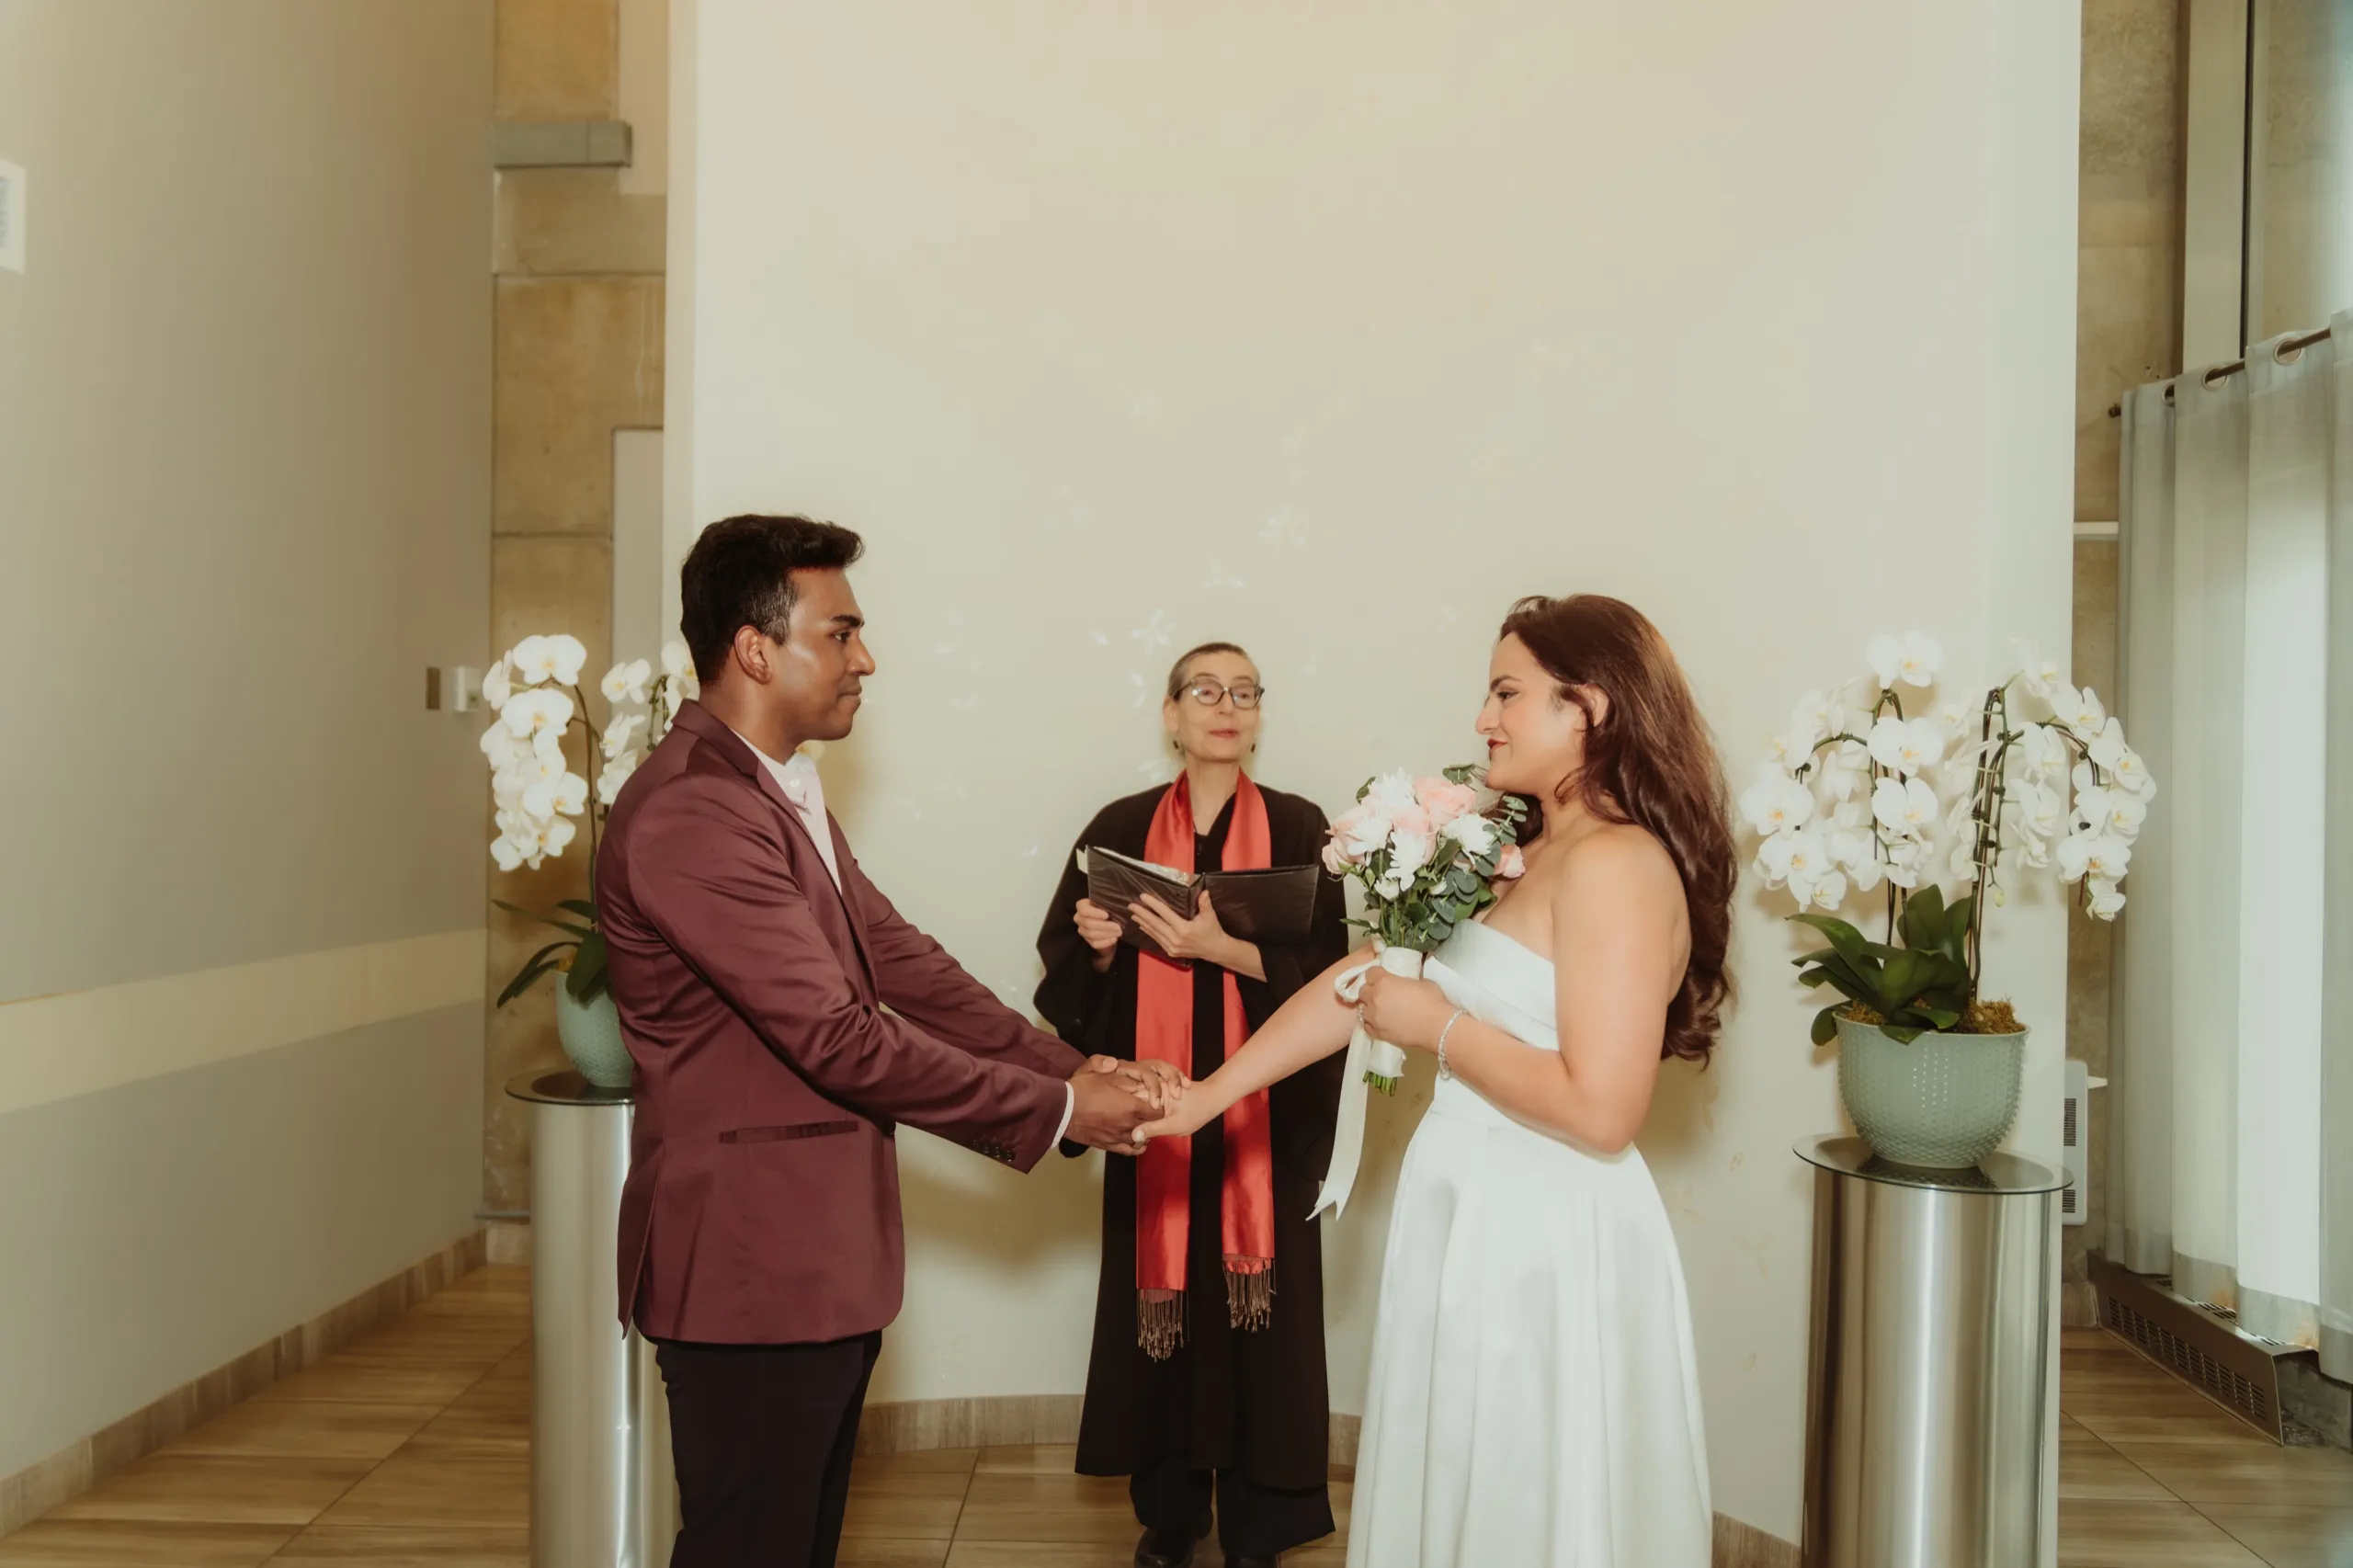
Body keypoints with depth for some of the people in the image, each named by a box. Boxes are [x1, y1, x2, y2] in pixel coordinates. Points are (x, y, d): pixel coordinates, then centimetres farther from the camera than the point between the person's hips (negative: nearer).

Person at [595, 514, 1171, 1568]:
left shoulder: (784, 790, 12)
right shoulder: (690, 813, -22)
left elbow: (897, 963, 10)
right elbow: (835, 1036, -23)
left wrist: (1068, 1068, 0)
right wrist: (1053, 1110, -15)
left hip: (821, 1258, 10)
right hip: (751, 1262, -10)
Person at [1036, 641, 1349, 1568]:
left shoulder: (1300, 829, 1)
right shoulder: (1121, 829, 6)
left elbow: (1326, 968, -8)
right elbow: (1067, 972, 7)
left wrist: (1224, 947, -21)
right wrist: (1100, 947, -14)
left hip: (1266, 1116, -1)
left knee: (1260, 1308, 1)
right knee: (1159, 1300, 6)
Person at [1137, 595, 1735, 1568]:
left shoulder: (1615, 865, -17)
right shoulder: (1524, 858, 11)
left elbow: (1601, 1110, -24)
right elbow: (1361, 980, 9)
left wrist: (1438, 1028, -13)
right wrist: (1207, 1095, 7)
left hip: (1546, 1241, -8)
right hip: (1478, 1221, 8)